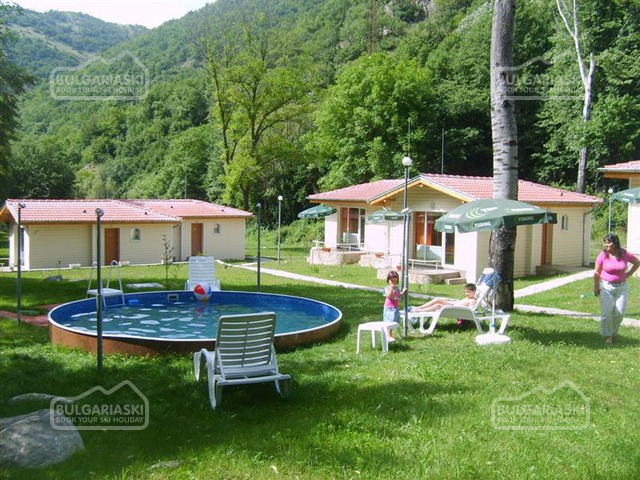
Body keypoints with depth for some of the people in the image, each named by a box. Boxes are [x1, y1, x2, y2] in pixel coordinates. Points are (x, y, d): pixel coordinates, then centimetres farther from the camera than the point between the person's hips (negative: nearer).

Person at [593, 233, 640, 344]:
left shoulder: (624, 254, -5)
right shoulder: (603, 255, -9)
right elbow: (597, 272, -4)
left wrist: (629, 274, 2)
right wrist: (596, 287, -5)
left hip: (621, 287, 2)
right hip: (606, 286, -2)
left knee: (620, 312, 0)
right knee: (607, 311, -9)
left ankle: (614, 333, 21)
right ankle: (607, 335, 6)